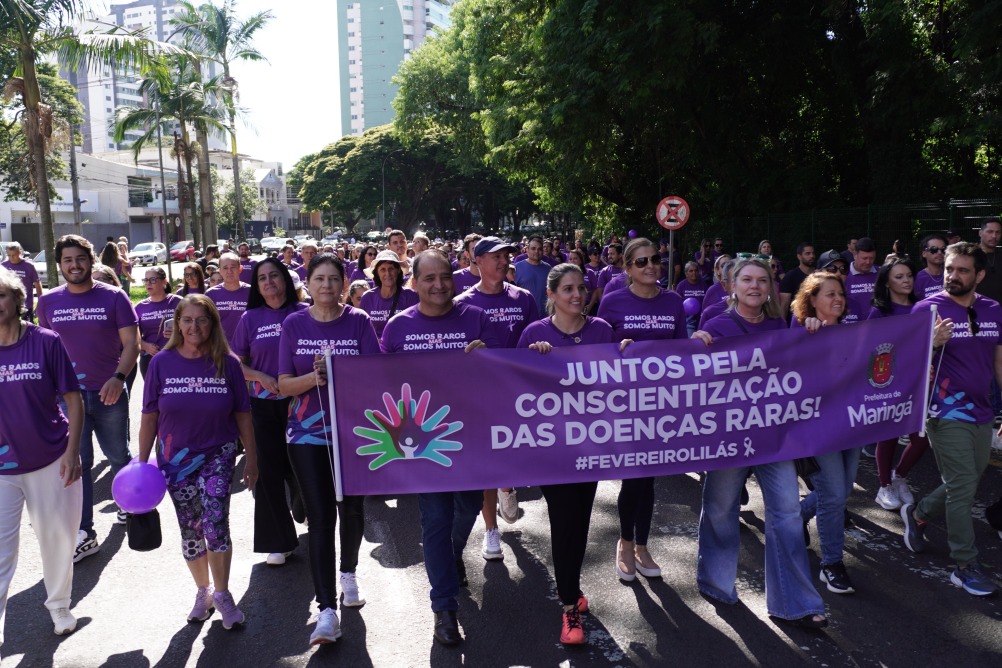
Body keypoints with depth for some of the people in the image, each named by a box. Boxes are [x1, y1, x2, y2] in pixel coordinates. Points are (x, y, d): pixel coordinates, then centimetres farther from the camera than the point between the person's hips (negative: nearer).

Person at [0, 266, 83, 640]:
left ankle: (59, 605, 39)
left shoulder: (45, 342, -9)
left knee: (57, 541, 16)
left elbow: (73, 399, -5)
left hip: (51, 462, -1)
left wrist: (72, 452, -12)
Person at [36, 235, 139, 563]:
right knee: (76, 463, 3)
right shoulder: (49, 301, 4)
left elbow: (131, 342, -8)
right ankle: (84, 534, 9)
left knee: (119, 455, 14)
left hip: (109, 393, -2)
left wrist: (118, 378, -22)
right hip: (67, 396, 2)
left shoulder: (113, 297, -5)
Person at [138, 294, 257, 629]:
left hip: (218, 453, -2)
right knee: (190, 530, 11)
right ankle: (203, 590, 33)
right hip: (176, 458, 2)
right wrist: (142, 462, 0)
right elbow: (149, 416, -1)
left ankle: (222, 594, 6)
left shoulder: (227, 363, -8)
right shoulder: (162, 362, -6)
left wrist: (251, 458, 2)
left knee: (215, 523, -14)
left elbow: (242, 413, -1)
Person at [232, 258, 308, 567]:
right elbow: (237, 364, 8)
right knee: (269, 472, 6)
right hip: (263, 406, 2)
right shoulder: (250, 318, 4)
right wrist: (260, 377, -10)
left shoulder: (303, 313, -1)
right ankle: (279, 542, 20)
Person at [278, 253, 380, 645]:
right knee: (320, 517, -3)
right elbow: (285, 384, -2)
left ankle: (348, 573, 41)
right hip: (308, 432, 0)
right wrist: (315, 377, -22)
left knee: (352, 508, 14)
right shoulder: (294, 325, 1)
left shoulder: (359, 321, -2)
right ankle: (327, 609, 0)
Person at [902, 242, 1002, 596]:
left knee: (965, 485, 15)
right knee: (963, 487, -3)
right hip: (946, 413, -6)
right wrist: (932, 344, -28)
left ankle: (917, 513, 40)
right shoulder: (927, 308, -9)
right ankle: (966, 566, 9)